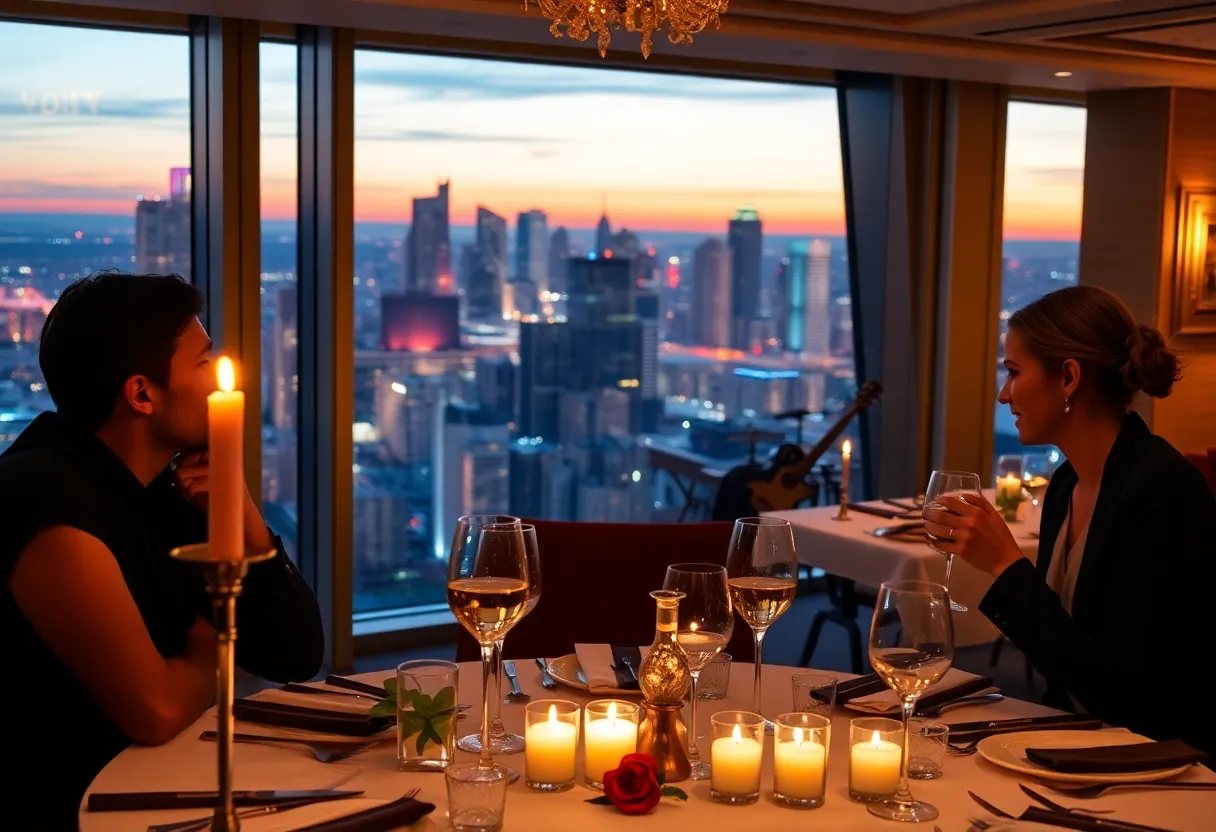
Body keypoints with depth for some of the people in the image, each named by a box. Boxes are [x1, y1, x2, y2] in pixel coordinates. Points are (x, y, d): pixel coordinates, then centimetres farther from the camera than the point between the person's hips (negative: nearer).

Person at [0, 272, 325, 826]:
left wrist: (243, 515, -6)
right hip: (68, 813, -8)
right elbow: (156, 710, -26)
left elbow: (296, 657, 7)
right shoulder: (48, 496, -20)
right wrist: (207, 657, -5)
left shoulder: (170, 489, 7)